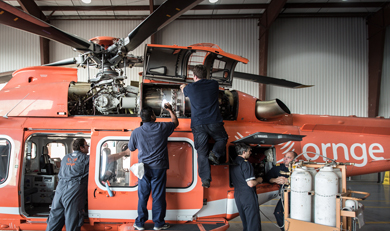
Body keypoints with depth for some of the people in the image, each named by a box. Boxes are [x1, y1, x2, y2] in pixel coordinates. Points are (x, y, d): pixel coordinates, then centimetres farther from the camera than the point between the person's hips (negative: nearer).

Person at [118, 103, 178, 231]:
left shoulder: (136, 132, -2)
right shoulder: (162, 127, -5)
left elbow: (130, 149, 10)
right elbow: (175, 122, 15)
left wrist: (122, 153, 32)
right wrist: (170, 109, 29)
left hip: (144, 167, 2)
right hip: (159, 167, -1)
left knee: (142, 196, 10)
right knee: (158, 196, 6)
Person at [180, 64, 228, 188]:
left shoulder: (191, 87, 2)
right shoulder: (214, 84, 8)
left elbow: (184, 91, 27)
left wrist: (183, 87, 54)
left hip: (198, 125, 0)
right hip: (214, 123, 1)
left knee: (202, 152, 4)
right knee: (222, 139, 27)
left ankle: (205, 179, -1)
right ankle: (215, 153, -1)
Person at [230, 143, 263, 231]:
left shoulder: (233, 163, 9)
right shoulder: (245, 163, -17)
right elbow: (250, 184, -22)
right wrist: (258, 180, -2)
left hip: (238, 196, 8)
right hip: (248, 196, -8)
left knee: (245, 222, 18)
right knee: (254, 224, -1)